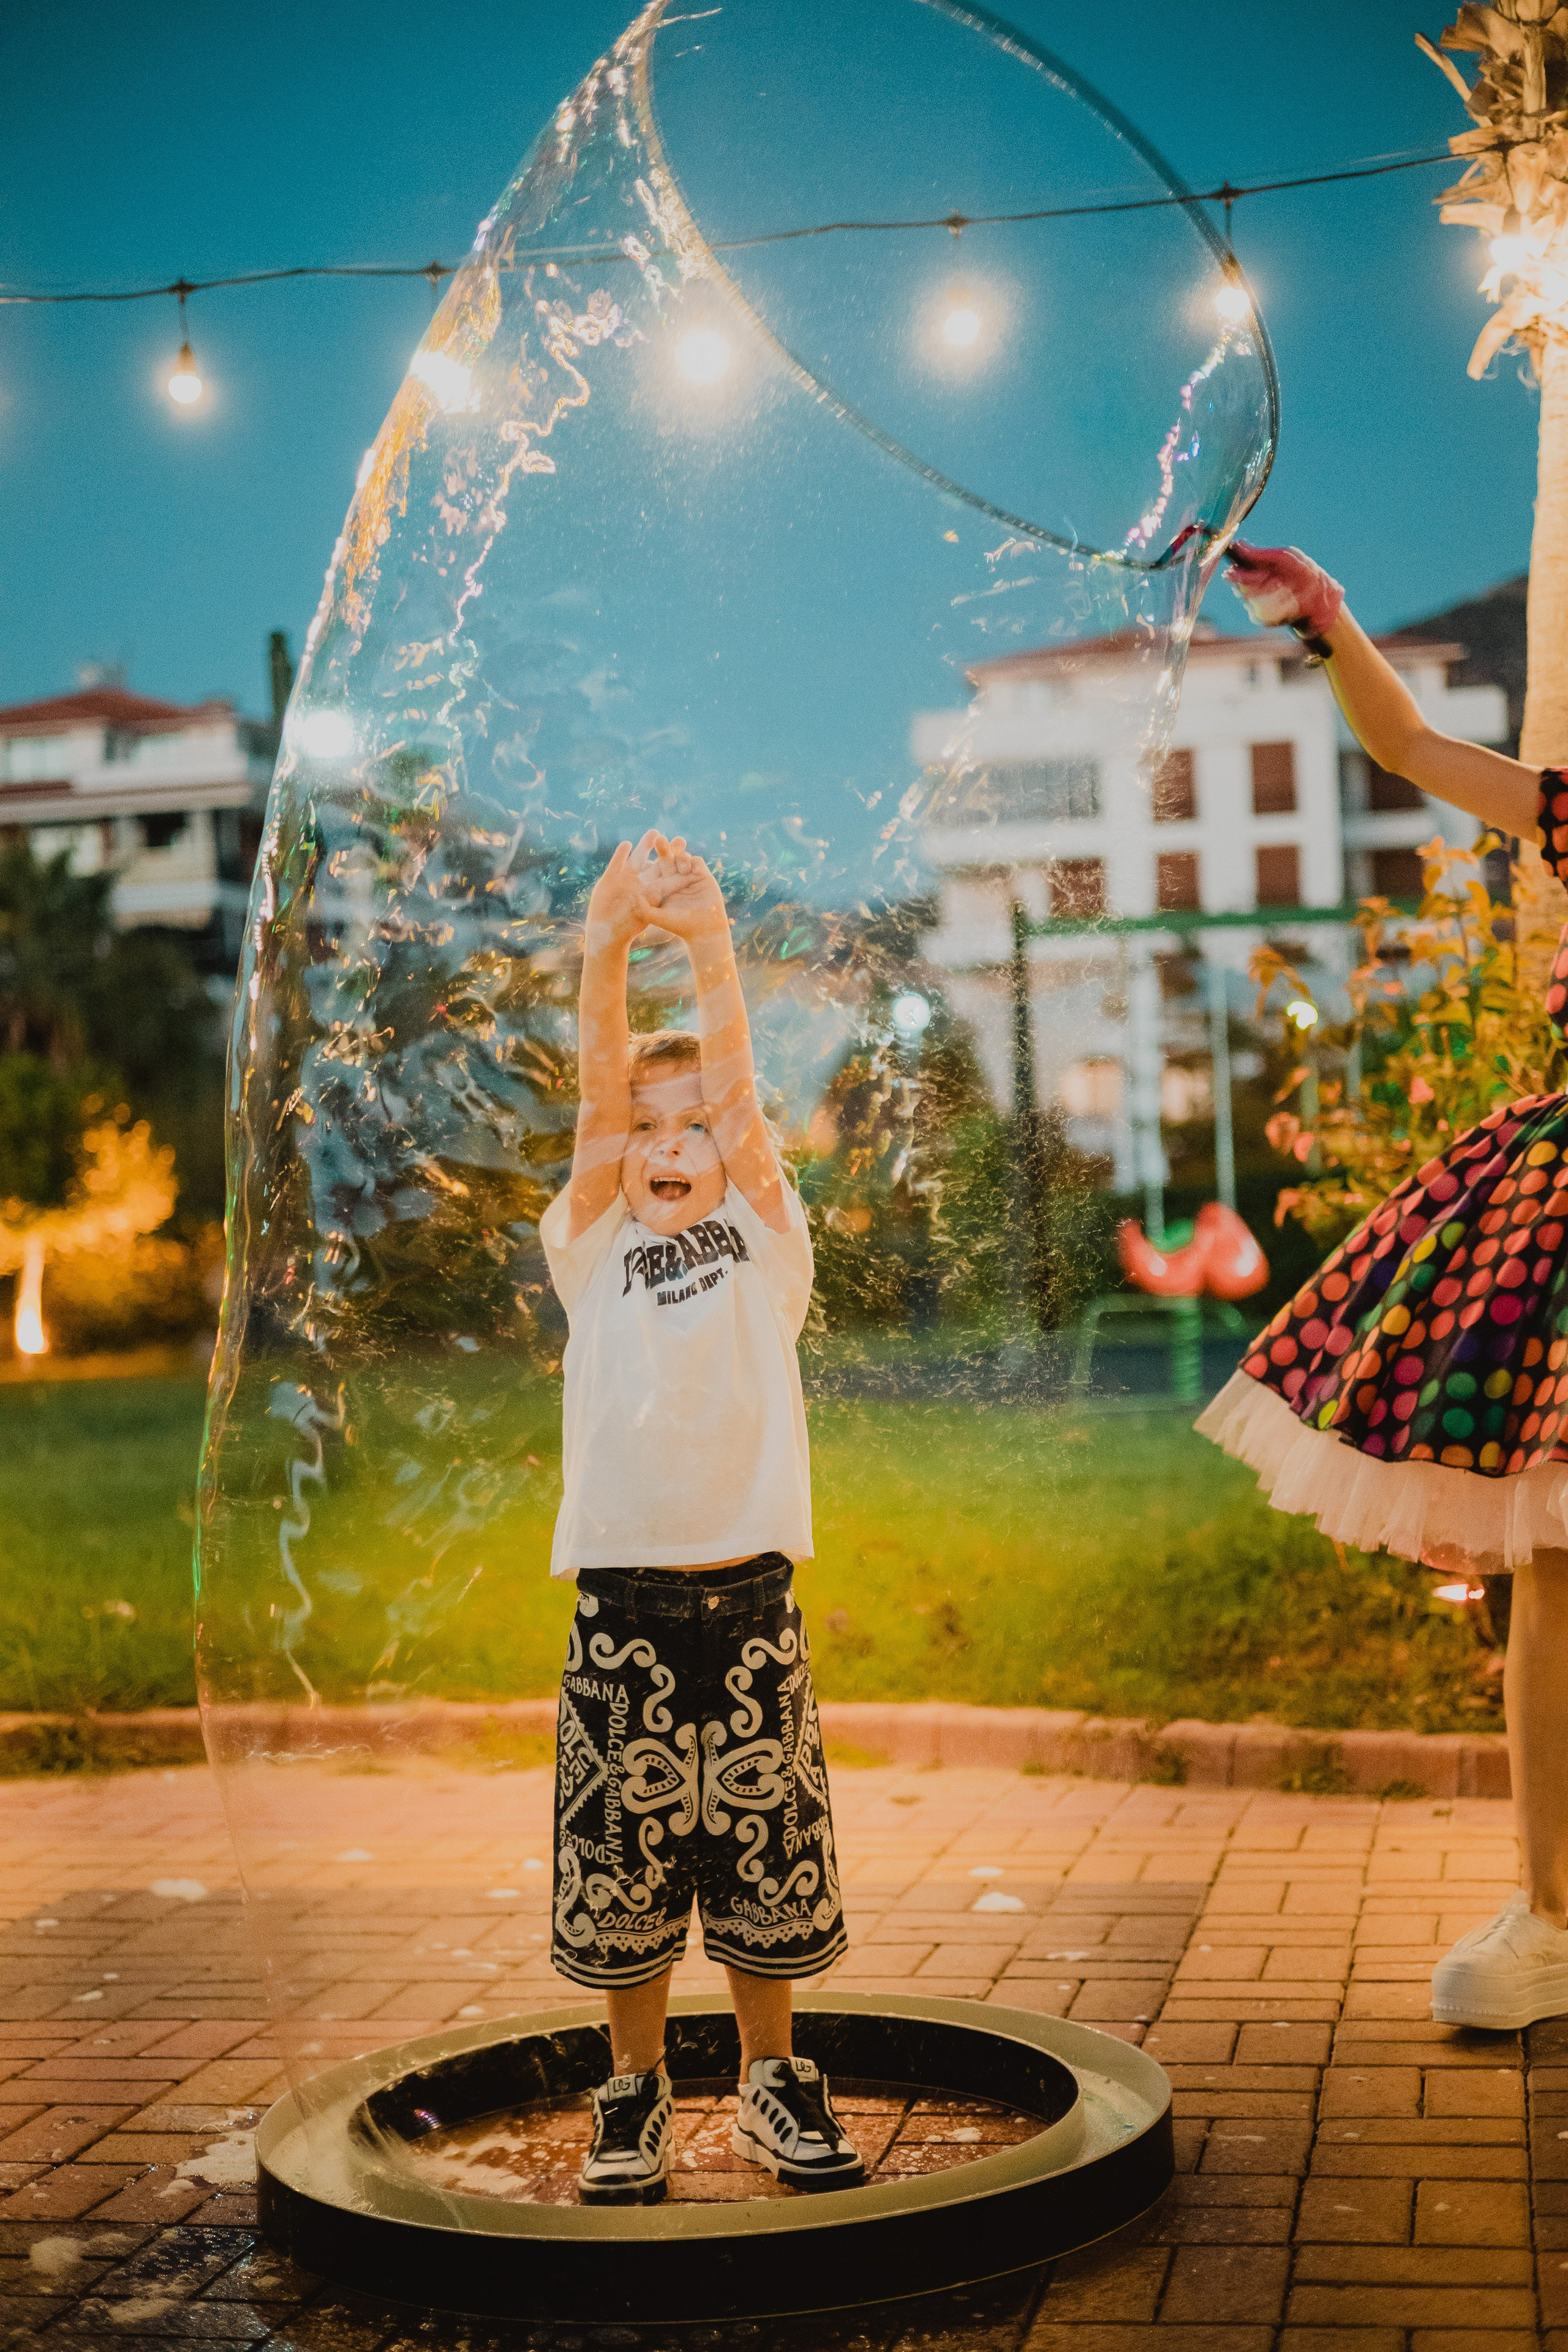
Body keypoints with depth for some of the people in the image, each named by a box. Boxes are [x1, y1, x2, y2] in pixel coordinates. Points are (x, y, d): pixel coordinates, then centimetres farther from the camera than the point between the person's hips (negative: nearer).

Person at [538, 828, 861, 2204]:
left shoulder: (767, 1247, 5)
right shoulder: (592, 1251, 5)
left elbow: (735, 1088, -10)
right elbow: (600, 1099, -10)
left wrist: (711, 946, -24)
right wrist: (607, 951, -24)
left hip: (751, 1595, 0)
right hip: (622, 1604, 0)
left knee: (767, 1843, 8)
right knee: (622, 1855, 5)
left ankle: (771, 2081, 26)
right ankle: (636, 2093, 23)